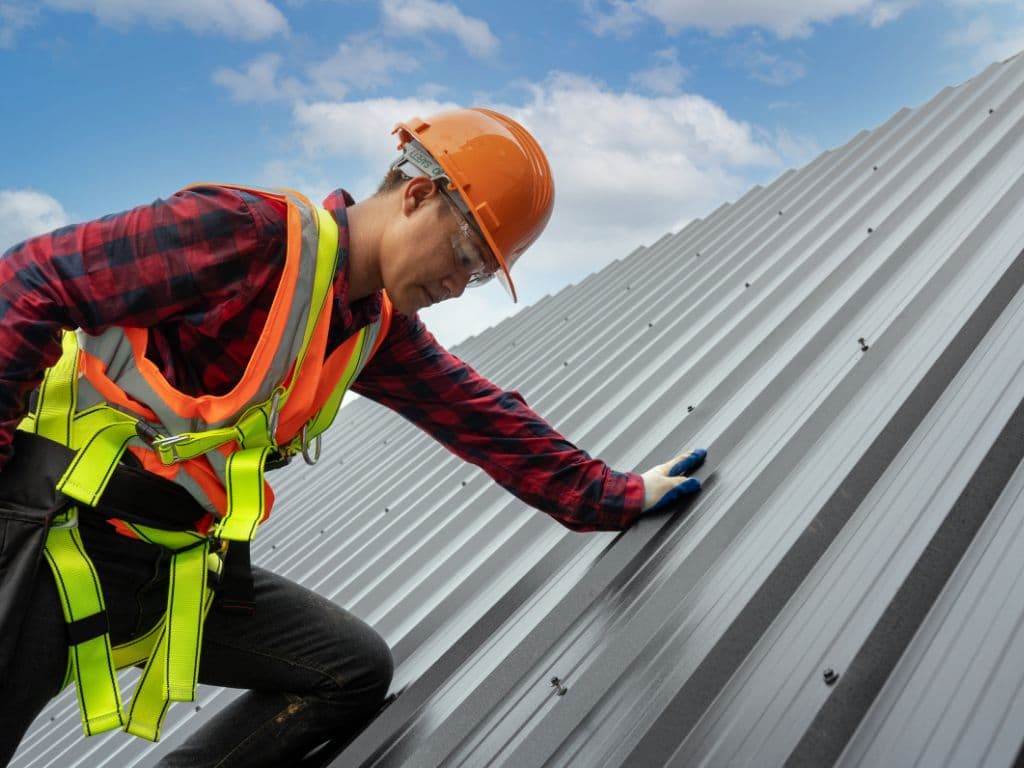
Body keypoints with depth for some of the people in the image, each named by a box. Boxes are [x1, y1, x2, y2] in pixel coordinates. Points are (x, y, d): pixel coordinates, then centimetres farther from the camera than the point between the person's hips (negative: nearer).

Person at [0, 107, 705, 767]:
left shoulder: (381, 331, 7)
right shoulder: (253, 232, -17)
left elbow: (482, 417, 11)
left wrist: (619, 497, 14)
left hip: (181, 568, 7)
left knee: (356, 670, 5)